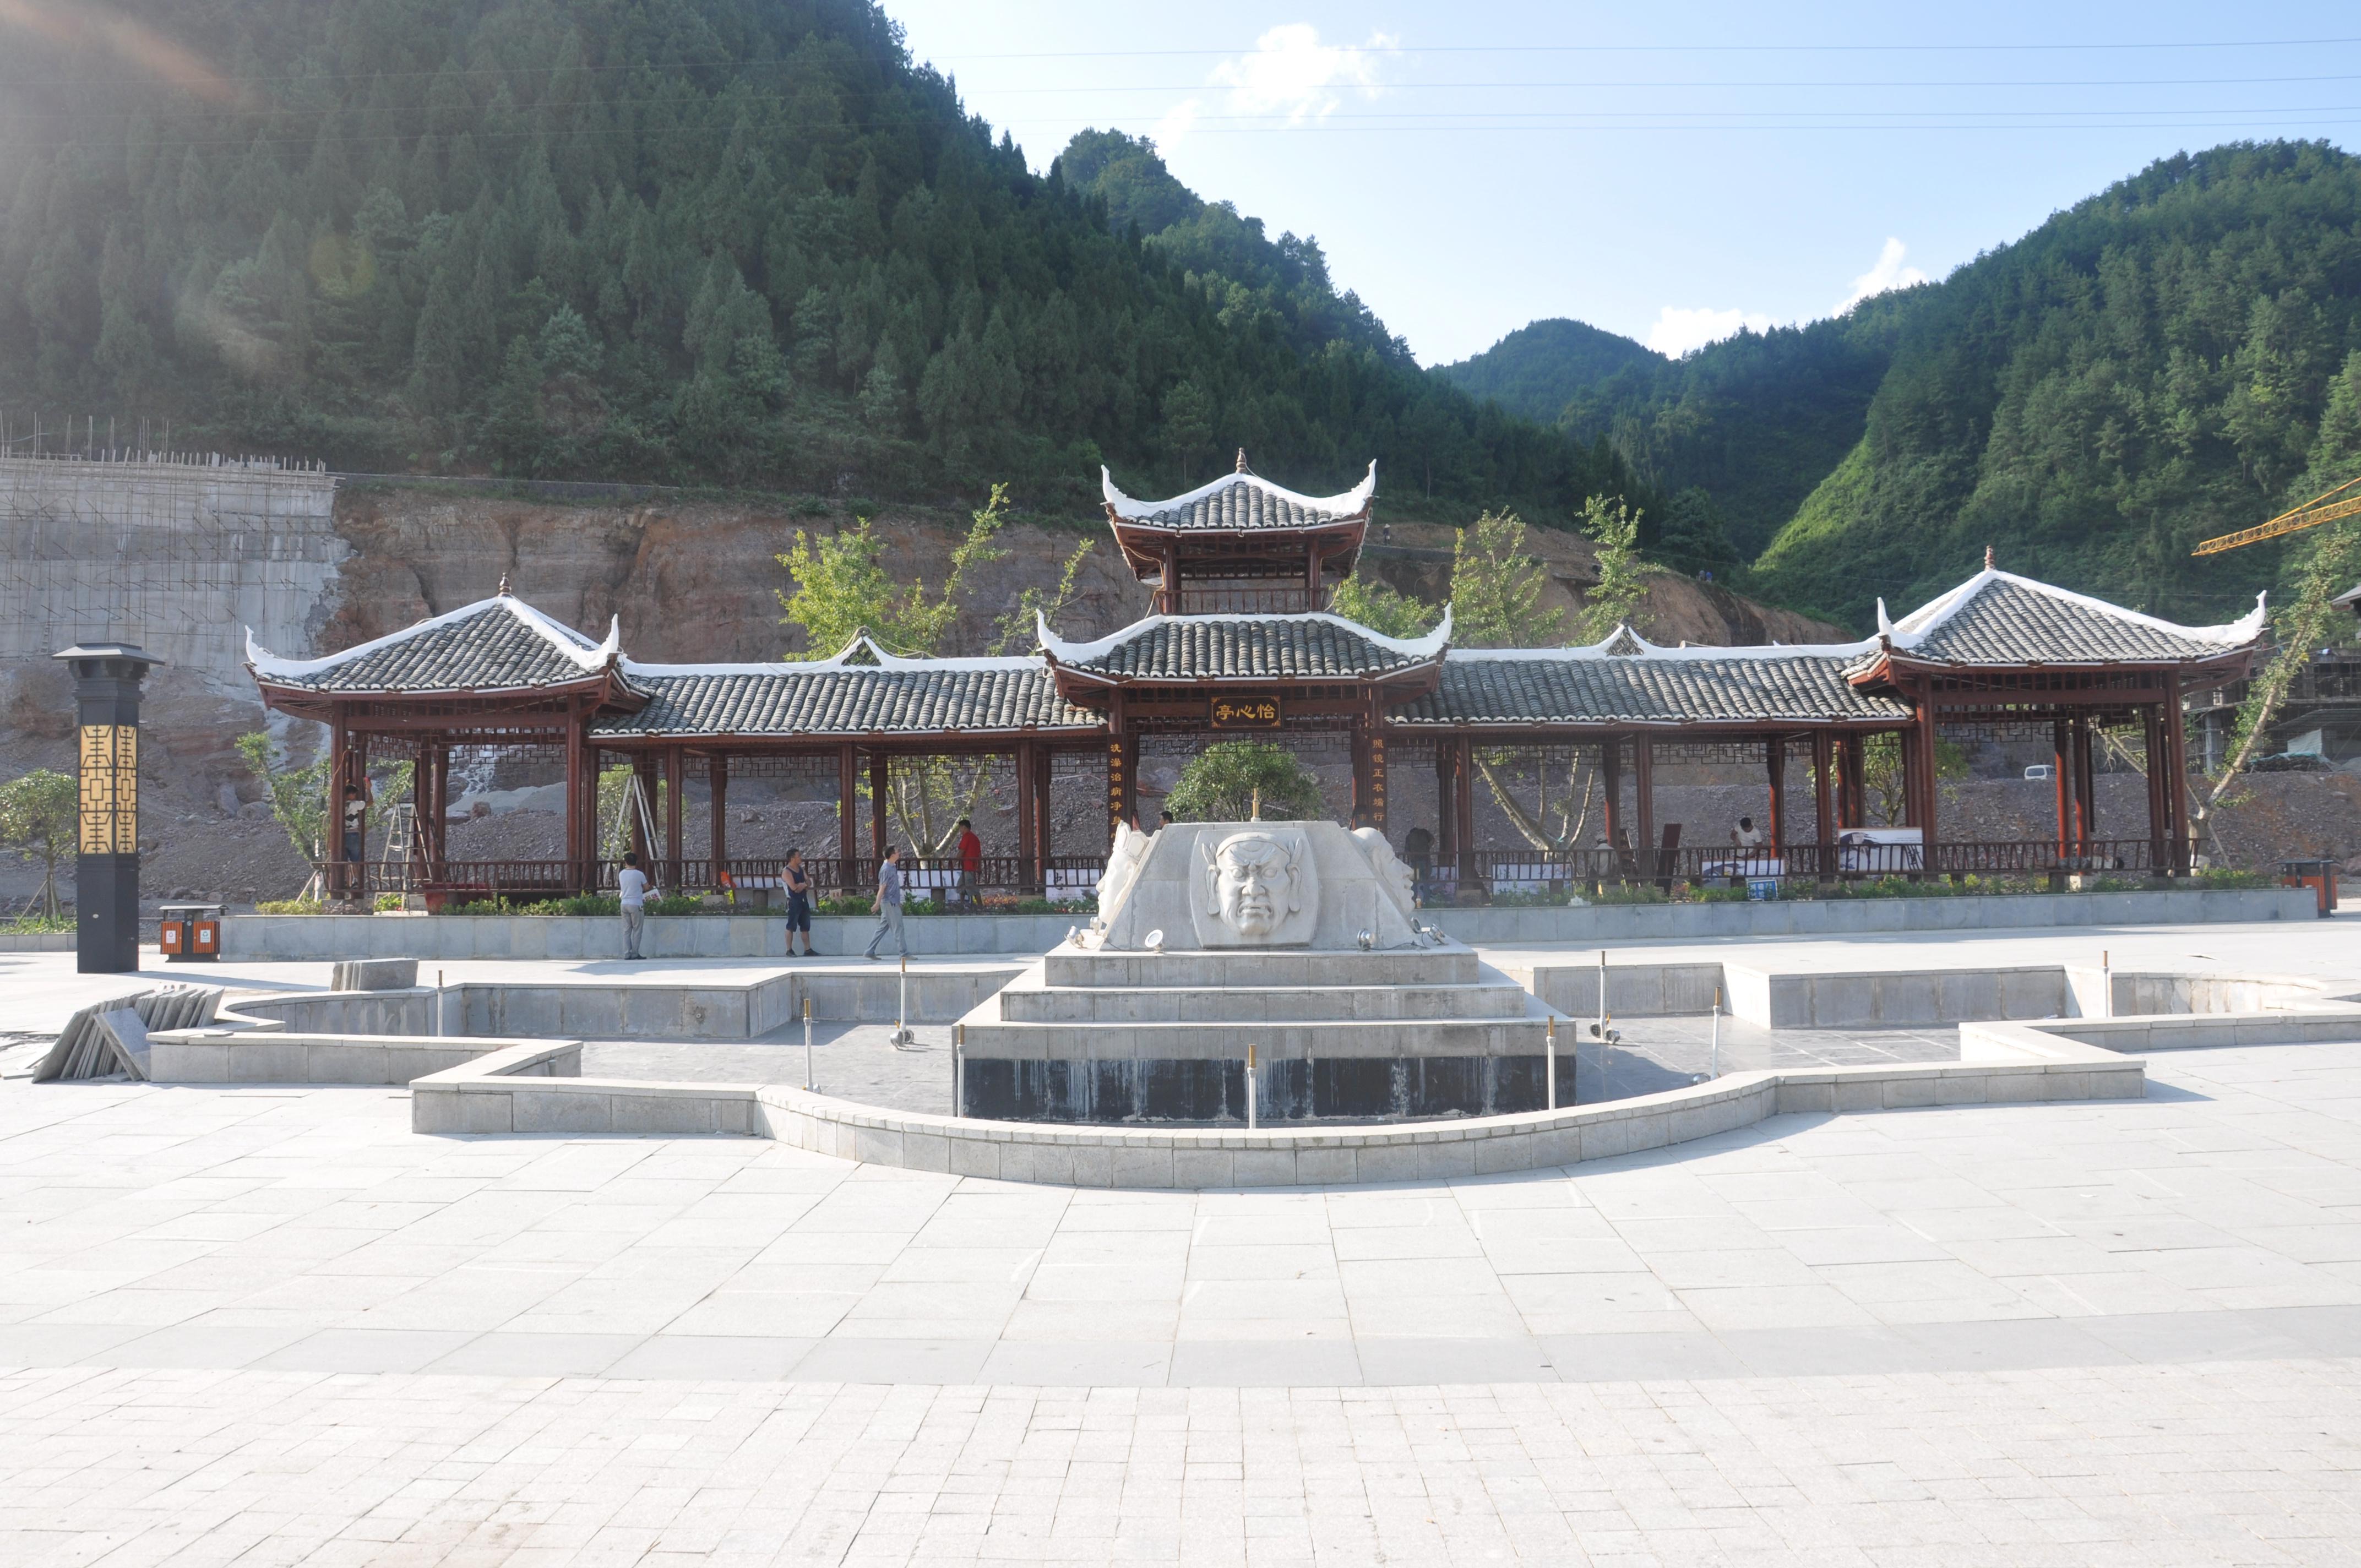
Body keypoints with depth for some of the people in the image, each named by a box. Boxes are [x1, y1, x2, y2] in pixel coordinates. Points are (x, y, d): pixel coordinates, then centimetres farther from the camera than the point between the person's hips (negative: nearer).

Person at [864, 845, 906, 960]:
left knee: (883, 928, 10)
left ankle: (870, 952, 12)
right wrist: (877, 903, -22)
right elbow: (882, 887, -19)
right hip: (889, 903, -9)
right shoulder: (886, 869, -15)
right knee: (898, 928, -5)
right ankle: (904, 953, -2)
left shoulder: (892, 867, 13)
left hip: (893, 903, 9)